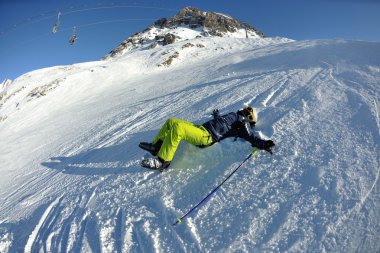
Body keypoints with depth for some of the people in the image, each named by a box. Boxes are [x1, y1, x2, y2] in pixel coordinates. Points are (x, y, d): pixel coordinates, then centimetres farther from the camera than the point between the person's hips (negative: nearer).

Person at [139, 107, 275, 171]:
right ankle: (156, 146, 15)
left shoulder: (243, 125, 1)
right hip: (200, 128, 10)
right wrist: (216, 114, 64)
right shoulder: (235, 115, 26)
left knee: (176, 128, -31)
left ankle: (162, 161, -21)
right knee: (171, 122, 7)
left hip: (206, 137, -10)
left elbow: (251, 137, -12)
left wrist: (264, 144, -30)